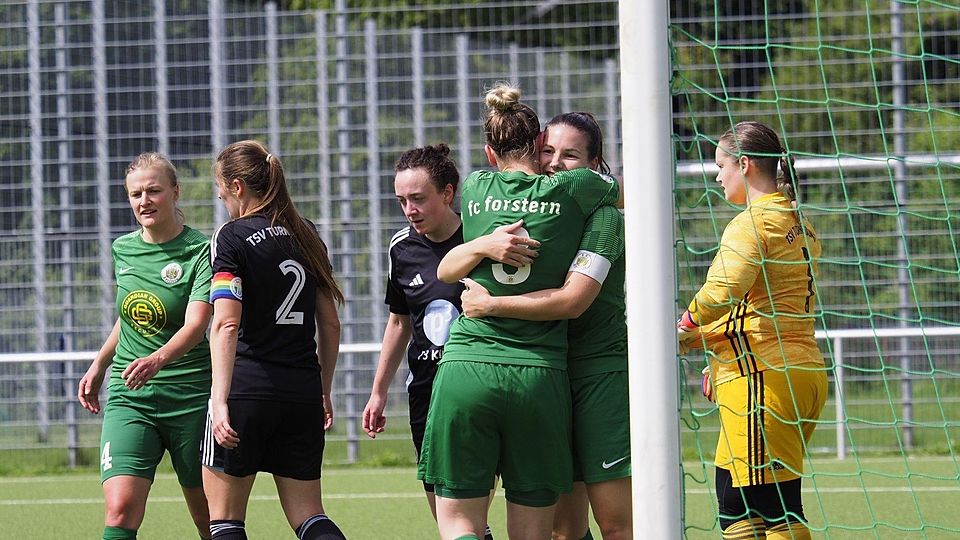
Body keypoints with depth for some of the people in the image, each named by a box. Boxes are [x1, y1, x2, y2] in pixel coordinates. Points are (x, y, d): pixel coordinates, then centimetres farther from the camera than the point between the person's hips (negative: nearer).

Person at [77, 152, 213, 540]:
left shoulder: (200, 251, -9)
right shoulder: (123, 249, 8)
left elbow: (195, 325, -22)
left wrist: (158, 359, -39)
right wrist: (99, 366, 25)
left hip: (189, 395, -3)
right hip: (128, 397, 3)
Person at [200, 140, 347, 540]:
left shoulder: (232, 237, -6)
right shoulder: (305, 236, 12)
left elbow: (226, 324, -17)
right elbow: (330, 323, 15)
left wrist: (220, 400, -22)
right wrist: (324, 391, 24)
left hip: (247, 389, -6)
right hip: (302, 394, 6)